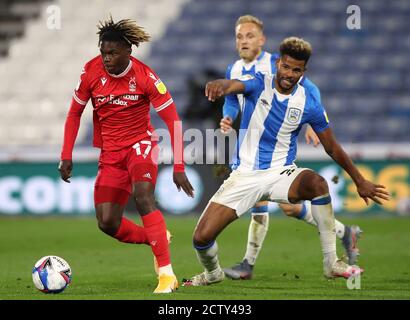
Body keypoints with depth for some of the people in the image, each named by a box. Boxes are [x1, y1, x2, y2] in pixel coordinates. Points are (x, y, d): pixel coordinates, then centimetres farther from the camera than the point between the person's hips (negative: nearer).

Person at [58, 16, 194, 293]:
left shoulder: (144, 76, -17)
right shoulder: (91, 72, -8)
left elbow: (173, 119, -13)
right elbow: (74, 113, 6)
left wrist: (179, 167, -19)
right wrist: (66, 156, -2)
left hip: (140, 144, -4)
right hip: (110, 152, 4)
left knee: (143, 197, -31)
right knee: (107, 223, -5)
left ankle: (167, 274, -32)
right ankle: (155, 238, 24)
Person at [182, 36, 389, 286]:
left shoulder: (309, 102, -3)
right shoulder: (258, 84, -8)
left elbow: (332, 147, 7)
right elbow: (233, 85, -33)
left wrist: (360, 181, 8)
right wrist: (220, 86, -58)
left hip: (282, 174, 0)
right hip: (246, 174, 0)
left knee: (317, 182, -35)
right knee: (202, 237, -11)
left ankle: (332, 263, -24)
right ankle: (213, 273, 27)